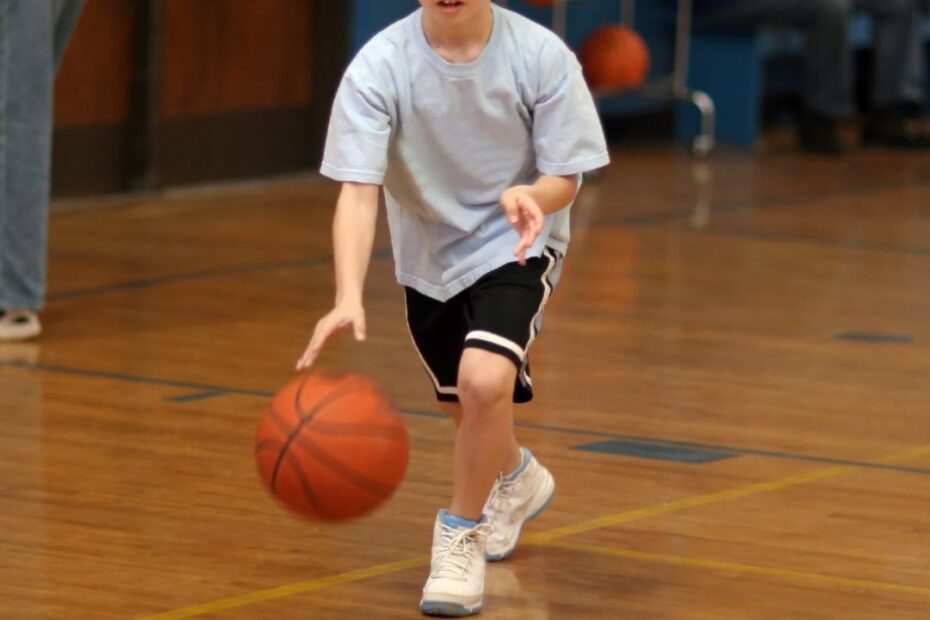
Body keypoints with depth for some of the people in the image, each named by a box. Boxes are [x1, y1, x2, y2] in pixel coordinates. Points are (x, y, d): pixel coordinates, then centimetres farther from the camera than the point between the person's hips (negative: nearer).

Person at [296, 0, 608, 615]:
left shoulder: (541, 55, -22)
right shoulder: (380, 66, -23)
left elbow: (566, 177, -13)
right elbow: (358, 190, -30)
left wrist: (529, 196, -38)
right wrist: (349, 297, -45)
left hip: (515, 246, -3)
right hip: (428, 254, 3)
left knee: (484, 380, -27)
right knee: (462, 404, 21)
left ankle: (462, 532, -2)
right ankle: (516, 478, 58)